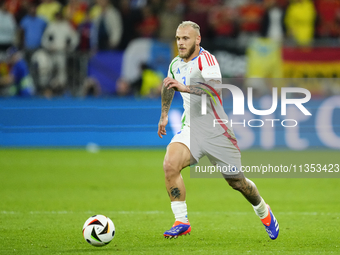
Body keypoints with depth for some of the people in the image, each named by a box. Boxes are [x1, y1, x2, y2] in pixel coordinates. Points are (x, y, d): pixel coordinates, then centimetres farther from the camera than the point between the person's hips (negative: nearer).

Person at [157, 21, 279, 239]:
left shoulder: (206, 59, -17)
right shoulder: (176, 64, 6)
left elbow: (215, 88, -36)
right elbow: (169, 86, 29)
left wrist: (185, 88, -45)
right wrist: (164, 114, 32)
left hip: (217, 131, -5)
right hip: (191, 129, 5)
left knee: (237, 182, 8)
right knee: (170, 165, -23)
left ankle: (265, 213, 38)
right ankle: (181, 222, -14)